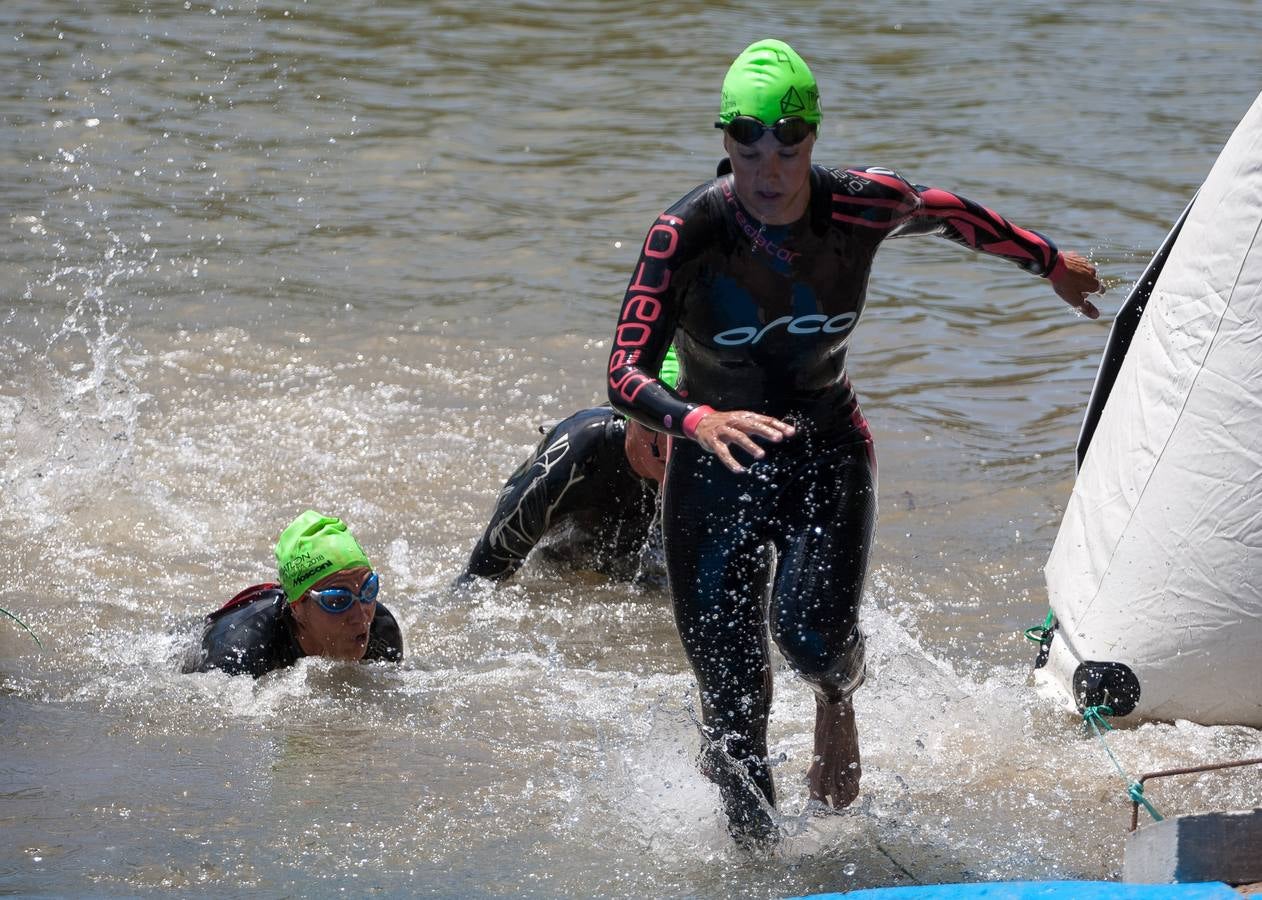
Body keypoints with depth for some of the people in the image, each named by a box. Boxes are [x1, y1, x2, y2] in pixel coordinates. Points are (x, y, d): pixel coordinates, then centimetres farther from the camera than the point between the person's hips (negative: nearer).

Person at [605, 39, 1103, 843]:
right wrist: (698, 420, -48)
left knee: (812, 630, -23)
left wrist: (1051, 263, 23)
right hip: (716, 467, -1)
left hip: (828, 459, 1)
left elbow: (949, 214, 8)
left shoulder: (863, 207, -15)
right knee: (732, 700, -2)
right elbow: (625, 373, -27)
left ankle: (838, 698, 15)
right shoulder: (686, 233, -21)